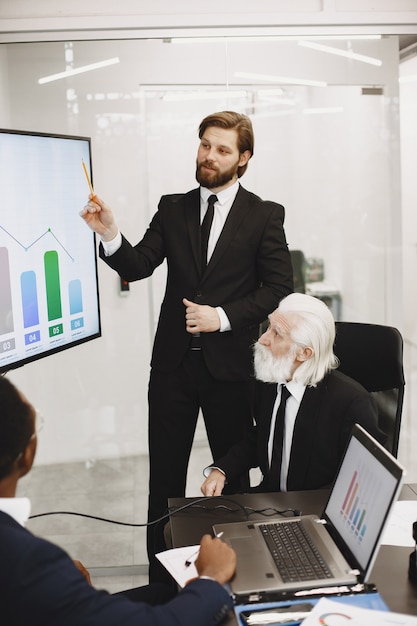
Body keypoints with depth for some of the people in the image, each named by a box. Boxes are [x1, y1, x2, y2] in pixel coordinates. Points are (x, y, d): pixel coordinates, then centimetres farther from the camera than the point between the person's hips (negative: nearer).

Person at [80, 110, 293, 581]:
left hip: (229, 363, -2)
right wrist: (110, 234, -20)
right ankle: (160, 580, 23)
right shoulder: (172, 208, 7)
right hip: (173, 362, 3)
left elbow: (280, 287, -5)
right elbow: (138, 266, 0)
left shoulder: (264, 215, -1)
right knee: (165, 476, 9)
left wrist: (223, 316, -15)